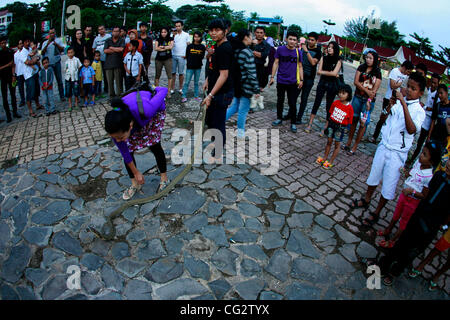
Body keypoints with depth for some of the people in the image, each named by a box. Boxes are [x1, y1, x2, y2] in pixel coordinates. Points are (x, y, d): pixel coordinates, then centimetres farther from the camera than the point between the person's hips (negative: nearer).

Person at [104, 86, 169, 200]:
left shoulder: (145, 110, -48)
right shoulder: (115, 127, -33)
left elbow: (164, 90, -30)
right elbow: (124, 152, -17)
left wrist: (151, 90, -7)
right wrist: (136, 173, -7)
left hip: (155, 111, -2)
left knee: (154, 145, -5)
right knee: (127, 149, -7)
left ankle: (164, 178, 16)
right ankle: (135, 184, 11)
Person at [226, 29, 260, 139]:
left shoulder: (235, 50, 7)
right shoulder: (248, 52, -17)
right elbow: (252, 73, -19)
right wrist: (256, 89, -15)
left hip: (236, 84, 8)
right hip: (246, 85, -8)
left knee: (234, 106, 22)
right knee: (243, 110, 4)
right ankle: (241, 133, 16)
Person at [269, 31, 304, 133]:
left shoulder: (298, 52, 1)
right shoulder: (280, 49, -2)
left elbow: (300, 67, 7)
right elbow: (276, 63, 2)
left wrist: (301, 80, 1)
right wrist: (272, 76, -2)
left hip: (293, 82, 0)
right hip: (281, 81, 0)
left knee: (292, 103, 2)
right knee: (280, 101, 13)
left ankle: (293, 123, 13)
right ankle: (279, 118, 31)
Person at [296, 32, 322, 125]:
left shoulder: (318, 51, -6)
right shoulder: (304, 47, 7)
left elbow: (313, 62, -21)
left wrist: (306, 51, -22)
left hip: (309, 78, -4)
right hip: (299, 75, 4)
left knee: (304, 98, 1)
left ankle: (299, 118, 8)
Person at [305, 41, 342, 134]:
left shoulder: (338, 60, -4)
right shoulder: (324, 58, 3)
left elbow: (334, 73, -16)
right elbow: (318, 72, -5)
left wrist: (323, 72, -8)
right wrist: (330, 73, -10)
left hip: (332, 85, -2)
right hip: (322, 83, 2)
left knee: (329, 105, 4)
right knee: (317, 103, 3)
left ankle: (326, 127, 12)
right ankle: (310, 124, 9)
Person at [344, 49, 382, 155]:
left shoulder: (377, 72, -1)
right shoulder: (361, 67, 5)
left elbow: (375, 89, -7)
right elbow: (356, 82, -5)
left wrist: (369, 101, -17)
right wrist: (366, 91, -15)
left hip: (369, 100, -2)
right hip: (358, 97, 2)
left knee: (363, 123, -2)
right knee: (354, 119, 7)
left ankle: (355, 146, 6)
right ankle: (349, 141, 20)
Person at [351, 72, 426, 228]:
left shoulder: (419, 111, -12)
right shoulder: (398, 101, -1)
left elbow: (411, 130, -29)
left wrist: (403, 104, -34)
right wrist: (389, 105, -16)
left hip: (397, 153, -4)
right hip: (384, 146, 4)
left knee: (388, 186, 6)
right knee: (374, 175, 18)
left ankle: (376, 213, 23)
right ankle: (366, 200, 41)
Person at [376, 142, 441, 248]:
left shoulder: (429, 177, -29)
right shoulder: (418, 163, -10)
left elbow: (424, 196, -21)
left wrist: (412, 191, -34)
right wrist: (405, 173, -12)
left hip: (413, 201, -6)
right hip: (404, 194, 6)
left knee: (404, 222, 14)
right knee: (396, 214, 26)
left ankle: (392, 241, 30)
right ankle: (388, 231, 48)